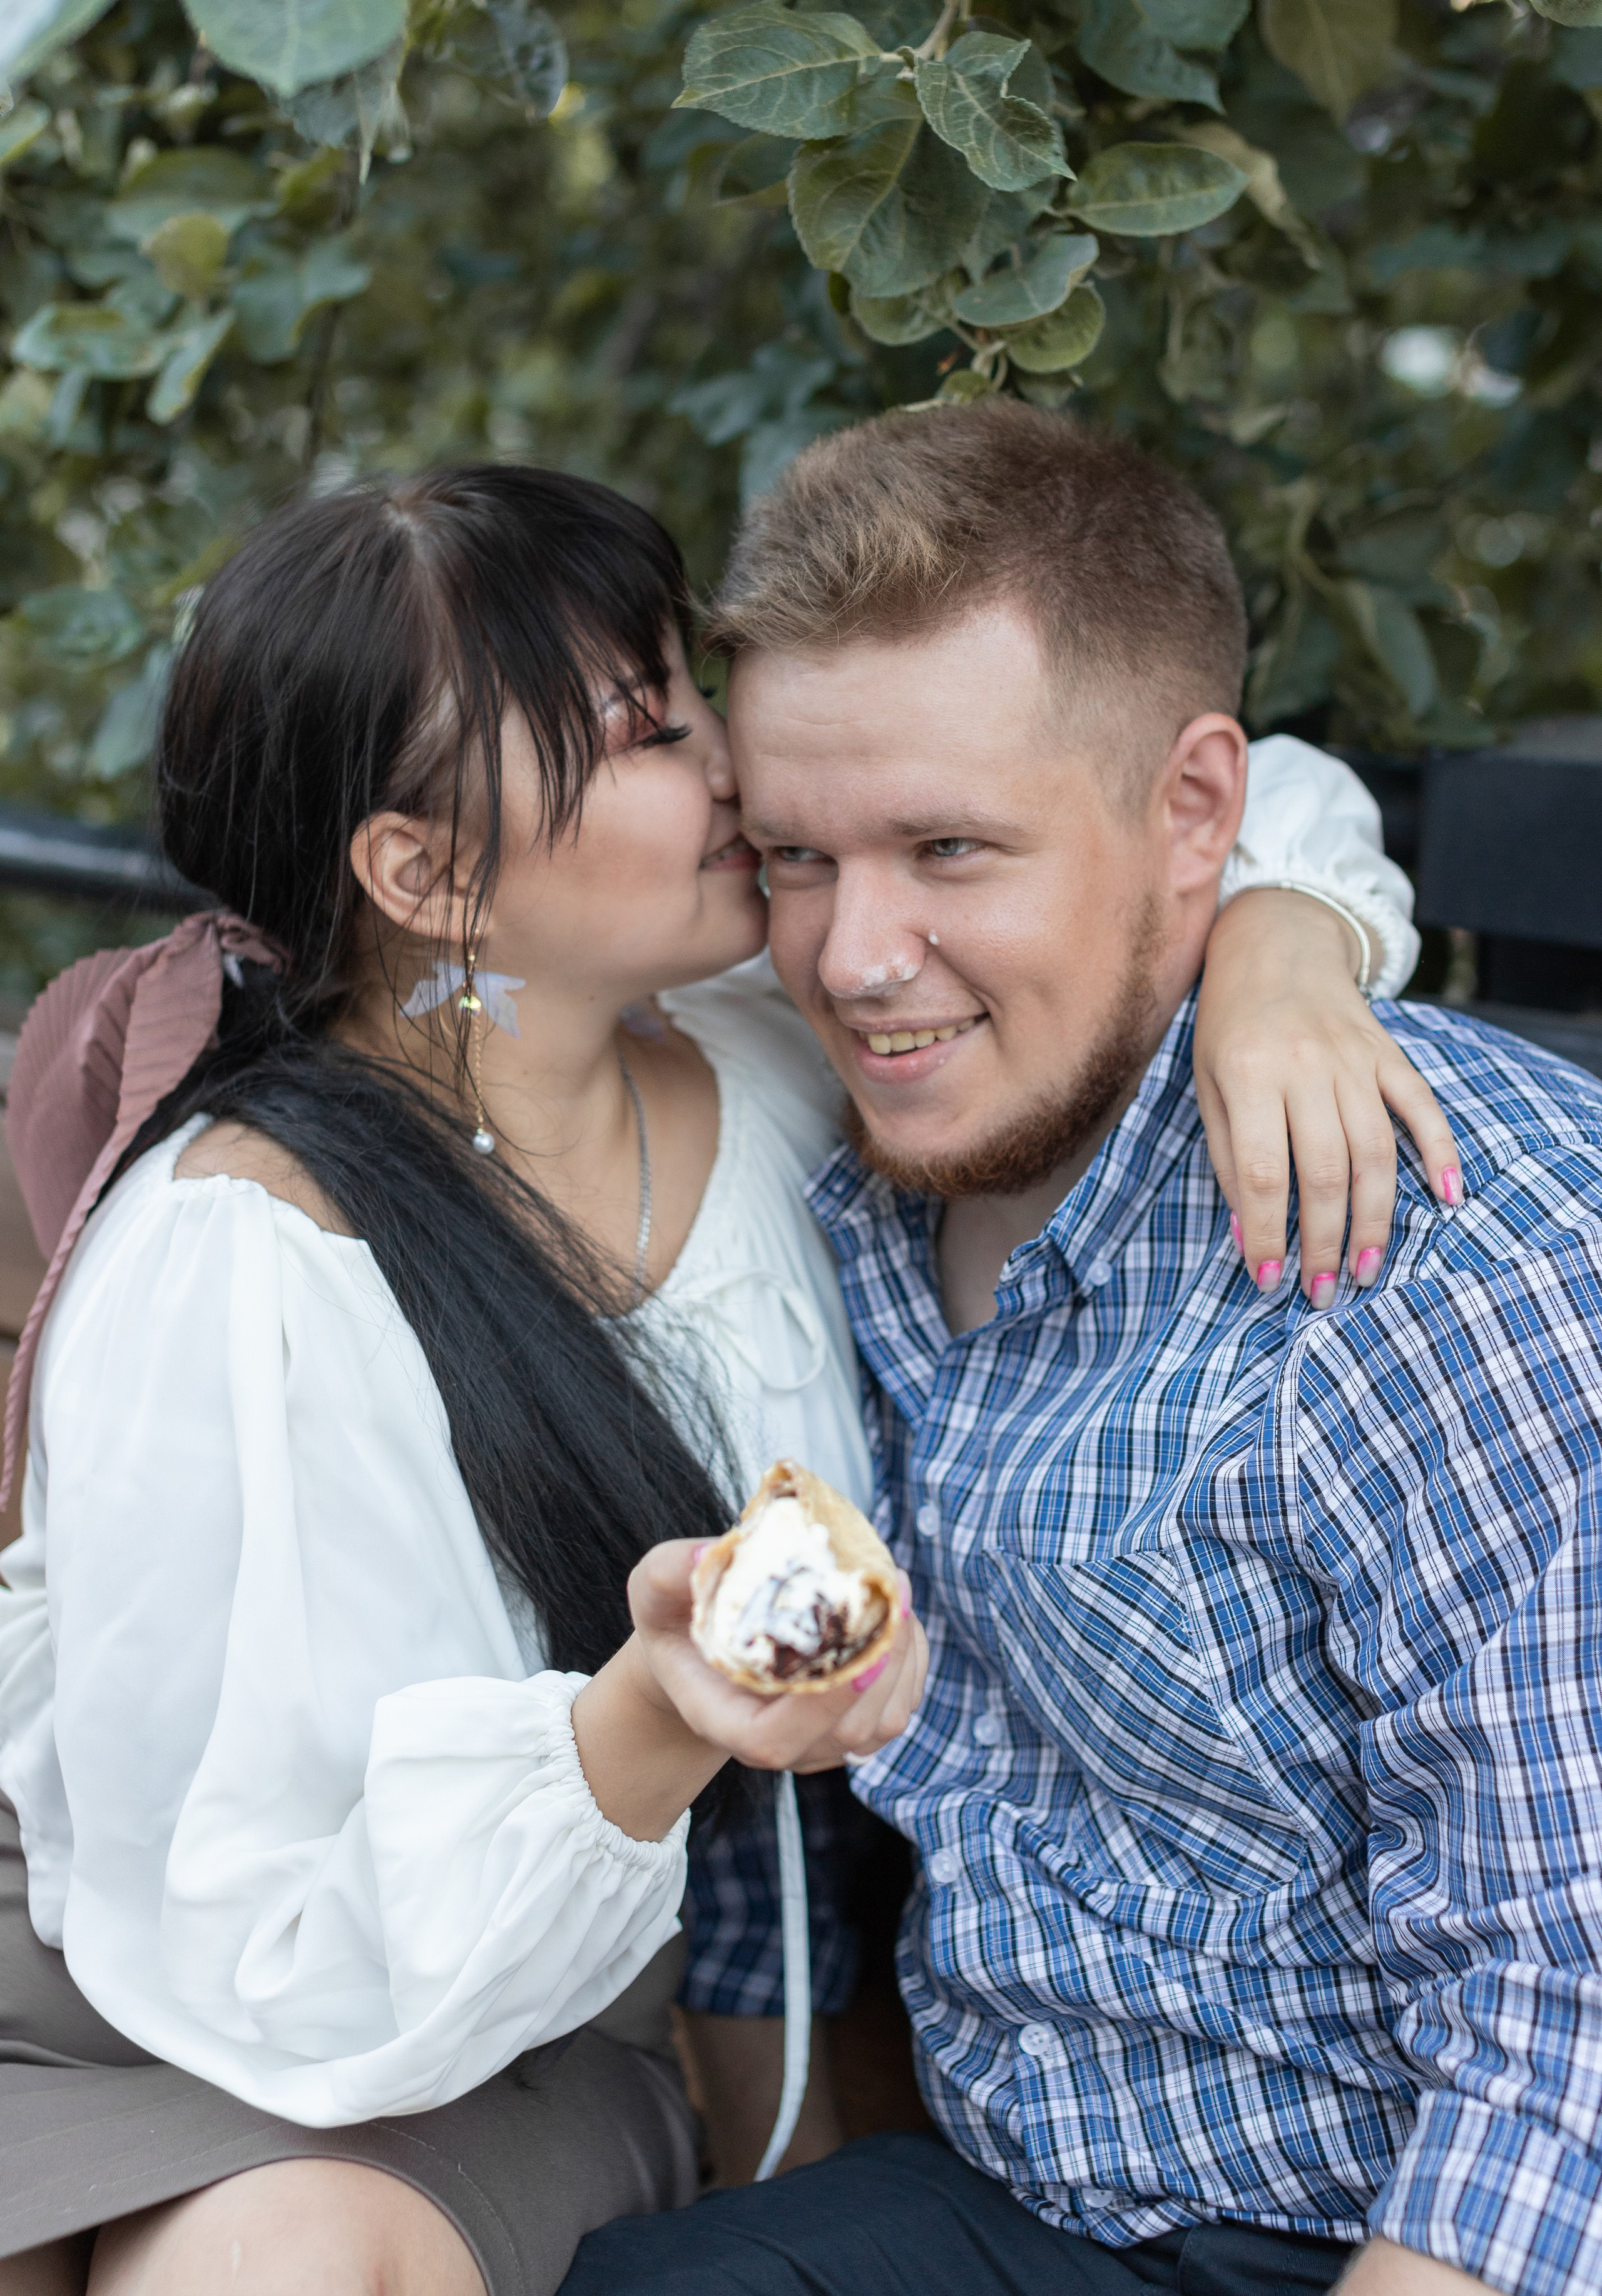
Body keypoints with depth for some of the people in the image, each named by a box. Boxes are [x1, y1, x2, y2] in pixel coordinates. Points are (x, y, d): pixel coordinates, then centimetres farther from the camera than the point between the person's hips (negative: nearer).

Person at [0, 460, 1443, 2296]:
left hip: (562, 2062, 4)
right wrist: (647, 1727, -39)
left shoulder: (753, 1078, -7)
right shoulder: (234, 1265, -25)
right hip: (183, 2059, -3)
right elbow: (268, 1967, -24)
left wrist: (1277, 929, -17)